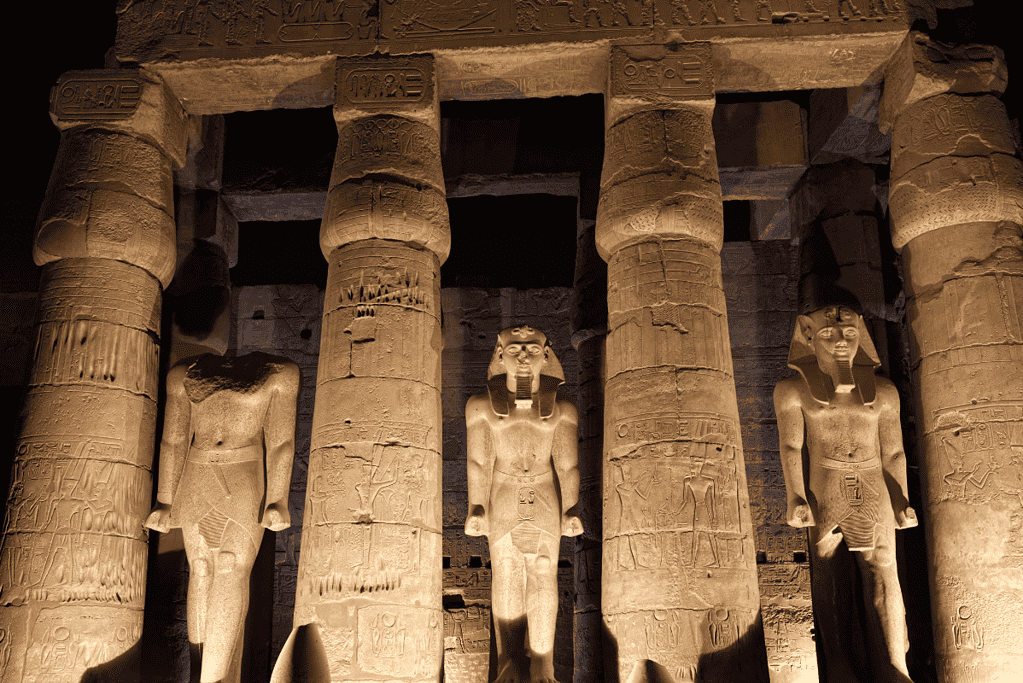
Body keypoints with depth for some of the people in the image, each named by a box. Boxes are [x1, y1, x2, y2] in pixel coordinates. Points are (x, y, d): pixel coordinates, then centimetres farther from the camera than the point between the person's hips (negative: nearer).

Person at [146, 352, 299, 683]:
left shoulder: (278, 374, 2)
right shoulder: (184, 374, 10)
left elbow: (281, 441, -3)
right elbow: (173, 441, 9)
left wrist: (277, 500, -12)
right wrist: (165, 502, 5)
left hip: (246, 482, -3)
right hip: (197, 481, 3)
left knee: (232, 572, -13)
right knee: (201, 571, 4)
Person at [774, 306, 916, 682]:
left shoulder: (883, 391, 8)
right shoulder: (793, 390, 1)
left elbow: (893, 452, 11)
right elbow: (790, 445, -8)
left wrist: (901, 502, 8)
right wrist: (796, 497, -19)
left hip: (873, 493, 2)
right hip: (822, 490, -1)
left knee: (883, 574, -4)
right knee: (825, 574, 6)